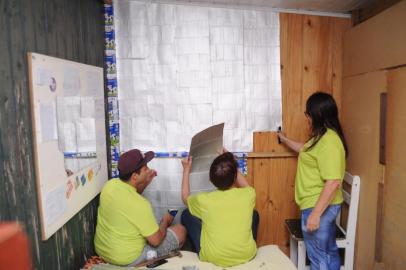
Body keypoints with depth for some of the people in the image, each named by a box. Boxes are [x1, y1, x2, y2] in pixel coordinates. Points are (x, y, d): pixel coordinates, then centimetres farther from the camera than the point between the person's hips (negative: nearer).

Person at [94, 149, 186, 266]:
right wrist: (165, 221, -2)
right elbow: (156, 241, -20)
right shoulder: (139, 204, -32)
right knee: (180, 230, 4)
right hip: (127, 259, -7)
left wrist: (146, 181, 3)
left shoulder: (110, 184, -10)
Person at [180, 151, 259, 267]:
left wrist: (186, 170, 12)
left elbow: (185, 198, 6)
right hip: (246, 255, 2)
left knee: (186, 215, 12)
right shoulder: (249, 194, -16)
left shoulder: (204, 200, -19)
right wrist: (232, 166, 12)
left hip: (213, 258, -2)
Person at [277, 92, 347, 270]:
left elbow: (333, 182, -28)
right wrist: (285, 140, 37)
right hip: (325, 206, 10)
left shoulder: (329, 141, -24)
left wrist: (315, 214, -25)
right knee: (330, 252, 22)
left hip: (318, 207, -10)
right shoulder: (324, 137, 9)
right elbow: (307, 151, 30)